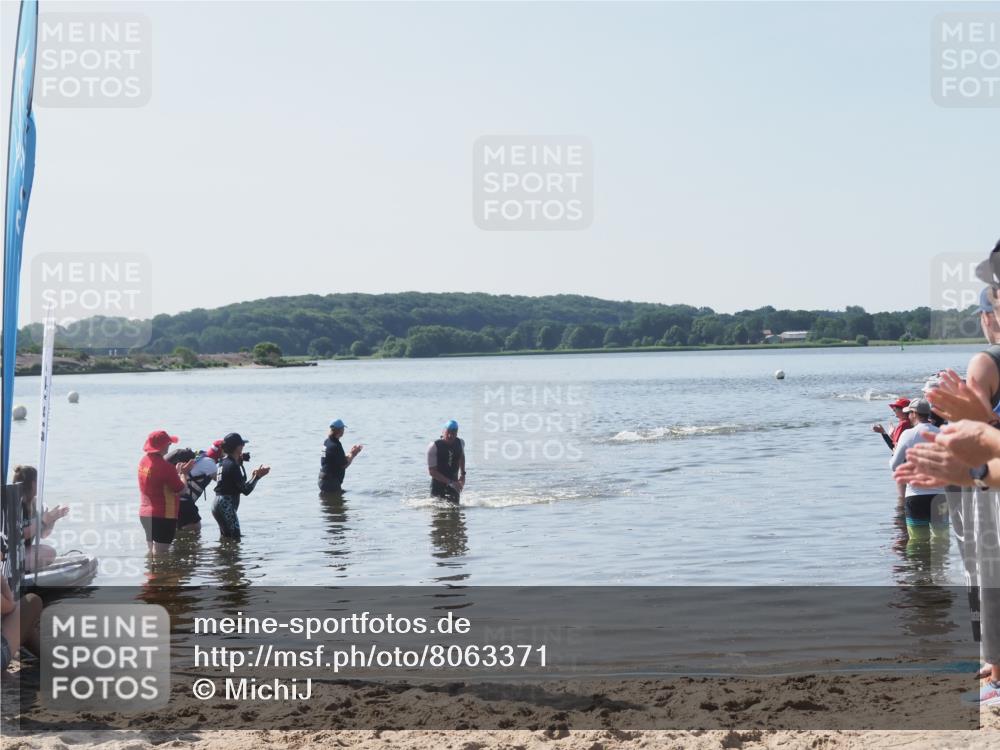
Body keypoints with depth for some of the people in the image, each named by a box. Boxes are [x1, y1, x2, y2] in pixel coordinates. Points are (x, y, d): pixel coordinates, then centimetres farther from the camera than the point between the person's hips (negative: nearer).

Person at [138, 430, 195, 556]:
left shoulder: (144, 461, 6)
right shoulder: (165, 466, -21)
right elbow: (180, 489, -14)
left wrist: (177, 471, 15)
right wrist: (183, 473, 2)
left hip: (145, 514, 8)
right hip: (163, 516, -8)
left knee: (151, 552, 17)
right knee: (160, 553, -5)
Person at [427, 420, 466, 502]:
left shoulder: (460, 443, -3)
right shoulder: (434, 447, -18)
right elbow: (431, 471, -20)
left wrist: (462, 474, 12)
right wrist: (450, 482, -25)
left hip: (454, 483, 3)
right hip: (438, 485, -3)